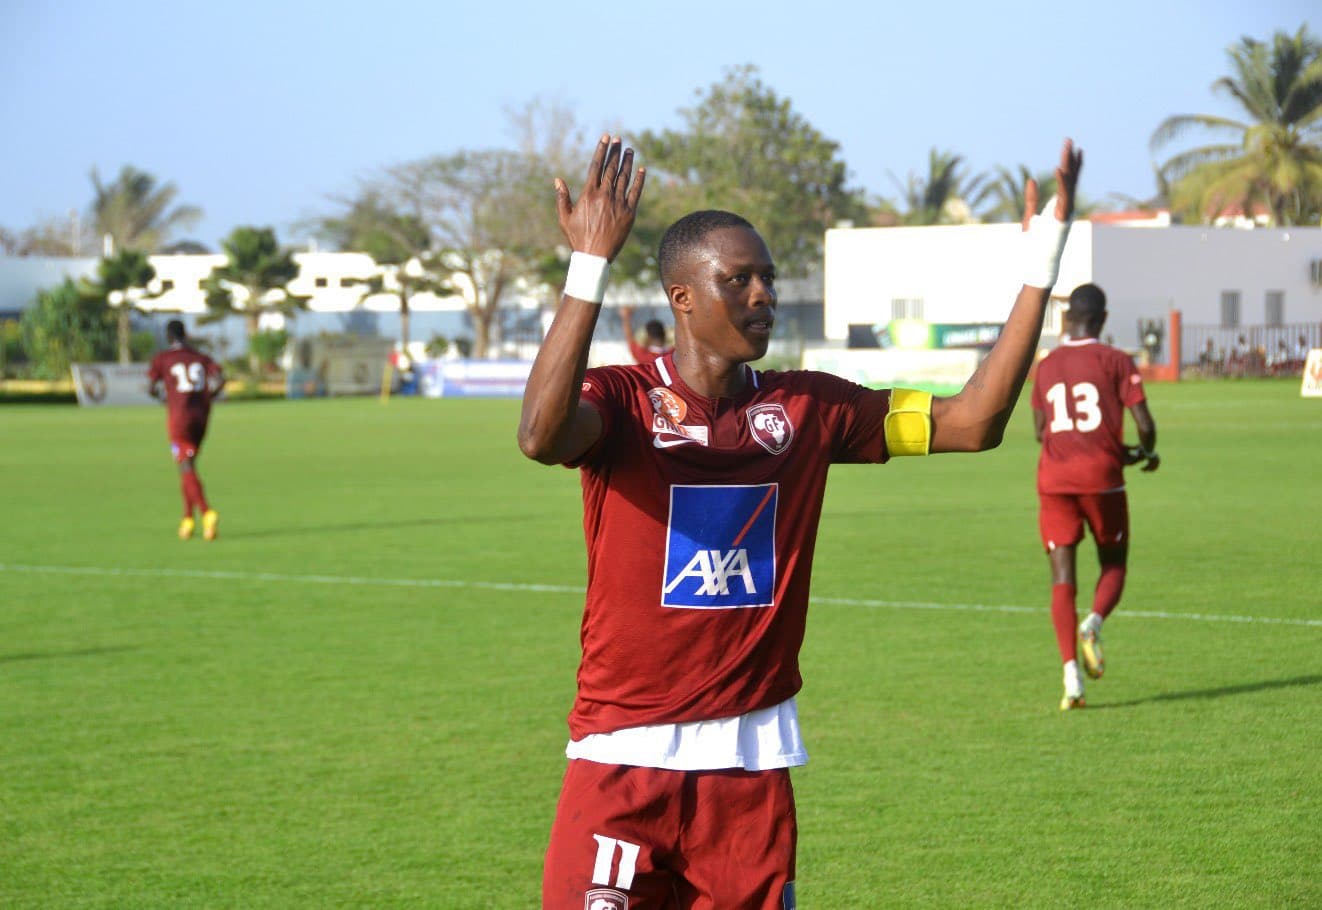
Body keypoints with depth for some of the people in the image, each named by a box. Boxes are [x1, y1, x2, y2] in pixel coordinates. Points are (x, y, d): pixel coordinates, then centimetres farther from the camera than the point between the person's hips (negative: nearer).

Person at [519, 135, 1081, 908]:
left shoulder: (807, 408, 7)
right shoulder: (622, 401, -7)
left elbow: (971, 422, 5)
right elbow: (542, 436, -30)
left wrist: (1040, 270, -2)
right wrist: (590, 269, -38)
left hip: (754, 760, 4)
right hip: (626, 755, -4)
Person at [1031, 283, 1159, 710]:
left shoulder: (1046, 366, 10)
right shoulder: (1116, 361, -2)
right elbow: (1145, 425, -8)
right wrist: (1144, 452, 16)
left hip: (1054, 479, 2)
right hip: (1101, 477, -2)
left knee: (1062, 576, 2)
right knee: (1113, 565, 15)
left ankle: (1071, 673, -11)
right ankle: (1094, 623, -16)